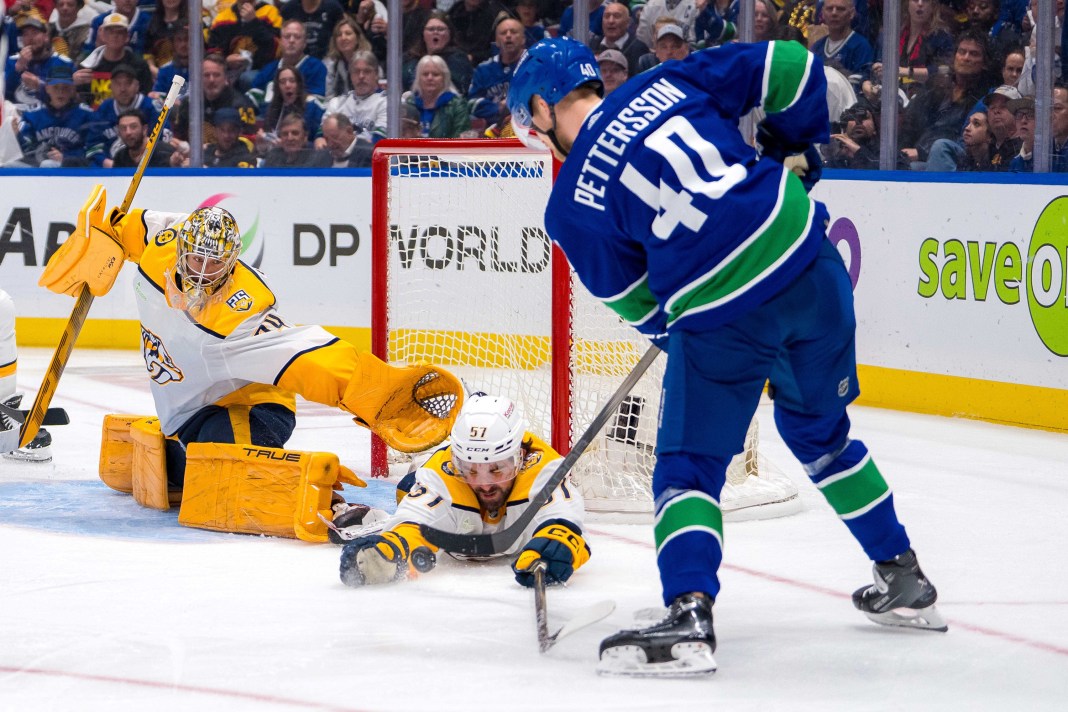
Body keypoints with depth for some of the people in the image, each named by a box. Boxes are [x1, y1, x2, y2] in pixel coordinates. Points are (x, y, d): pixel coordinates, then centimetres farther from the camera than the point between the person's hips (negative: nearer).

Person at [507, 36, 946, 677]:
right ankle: (905, 582, 35)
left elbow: (639, 305, 9)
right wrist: (792, 150, 23)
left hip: (724, 321, -5)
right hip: (812, 264, 5)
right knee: (820, 433, 27)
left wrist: (666, 323, 29)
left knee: (689, 467, 8)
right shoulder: (666, 85, 8)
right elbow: (791, 67, 7)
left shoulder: (572, 207, 1)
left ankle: (689, 616, -14)